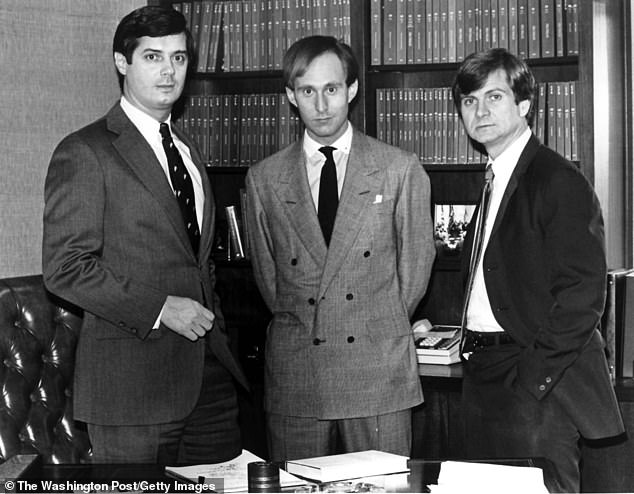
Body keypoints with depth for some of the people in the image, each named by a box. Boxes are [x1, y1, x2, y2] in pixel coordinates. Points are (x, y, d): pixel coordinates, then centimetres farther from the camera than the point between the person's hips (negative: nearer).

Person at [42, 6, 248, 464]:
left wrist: (214, 328, 10)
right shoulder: (84, 153, -7)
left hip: (211, 373, 7)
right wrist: (159, 308, -17)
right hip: (132, 381, -6)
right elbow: (65, 267, -13)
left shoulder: (188, 151, 18)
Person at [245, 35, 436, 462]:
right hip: (294, 374, 2)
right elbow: (266, 272, 14)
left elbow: (416, 262, 8)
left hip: (380, 373, -1)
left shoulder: (401, 170, 3)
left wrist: (384, 328, 9)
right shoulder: (264, 179, 8)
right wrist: (301, 323, 9)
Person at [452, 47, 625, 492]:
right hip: (483, 378, 8)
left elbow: (583, 294, -17)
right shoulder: (493, 182, 17)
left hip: (537, 386, -8)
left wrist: (532, 379, -18)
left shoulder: (558, 180, -11)